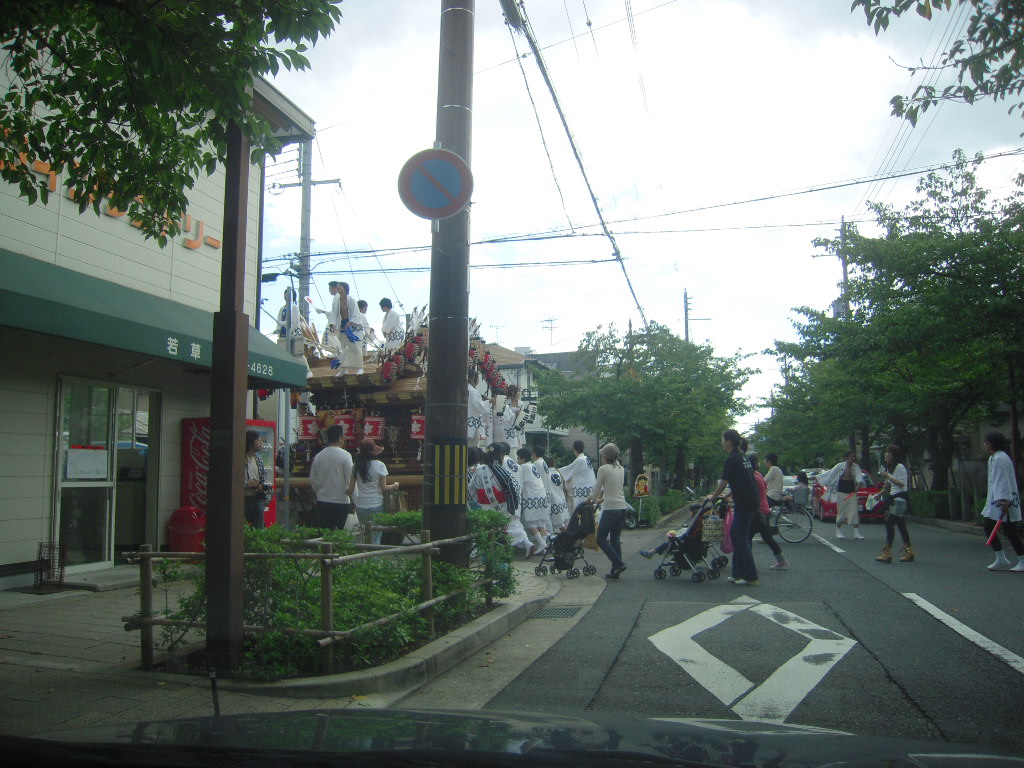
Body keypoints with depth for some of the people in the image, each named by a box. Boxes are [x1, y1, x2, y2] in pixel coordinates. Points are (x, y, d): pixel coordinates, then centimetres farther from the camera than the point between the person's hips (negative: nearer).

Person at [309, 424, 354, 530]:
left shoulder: (318, 456, 4)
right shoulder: (345, 455, -10)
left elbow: (312, 480, 10)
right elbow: (351, 479, -12)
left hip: (322, 502, 4)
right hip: (341, 501, -4)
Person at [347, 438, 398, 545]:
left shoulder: (356, 466, 2)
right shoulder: (379, 465, -9)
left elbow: (350, 490, 1)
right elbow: (383, 487, -8)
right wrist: (394, 485, 11)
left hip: (360, 506, 4)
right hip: (376, 505, -4)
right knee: (376, 537, 2)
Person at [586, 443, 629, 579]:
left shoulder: (603, 469, -10)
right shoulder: (621, 469, 10)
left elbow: (597, 489, -4)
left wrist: (589, 499, 15)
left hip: (610, 509, -7)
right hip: (622, 507, 7)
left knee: (601, 539, 5)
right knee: (615, 539, 13)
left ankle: (618, 563, -7)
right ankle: (615, 571, 12)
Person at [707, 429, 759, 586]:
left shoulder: (731, 459, -13)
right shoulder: (742, 458, 16)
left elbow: (723, 483, -9)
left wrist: (712, 497, 6)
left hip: (743, 503, -10)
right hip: (751, 501, 10)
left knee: (741, 538, -4)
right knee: (735, 534, 15)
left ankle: (751, 577, -2)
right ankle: (738, 573, 18)